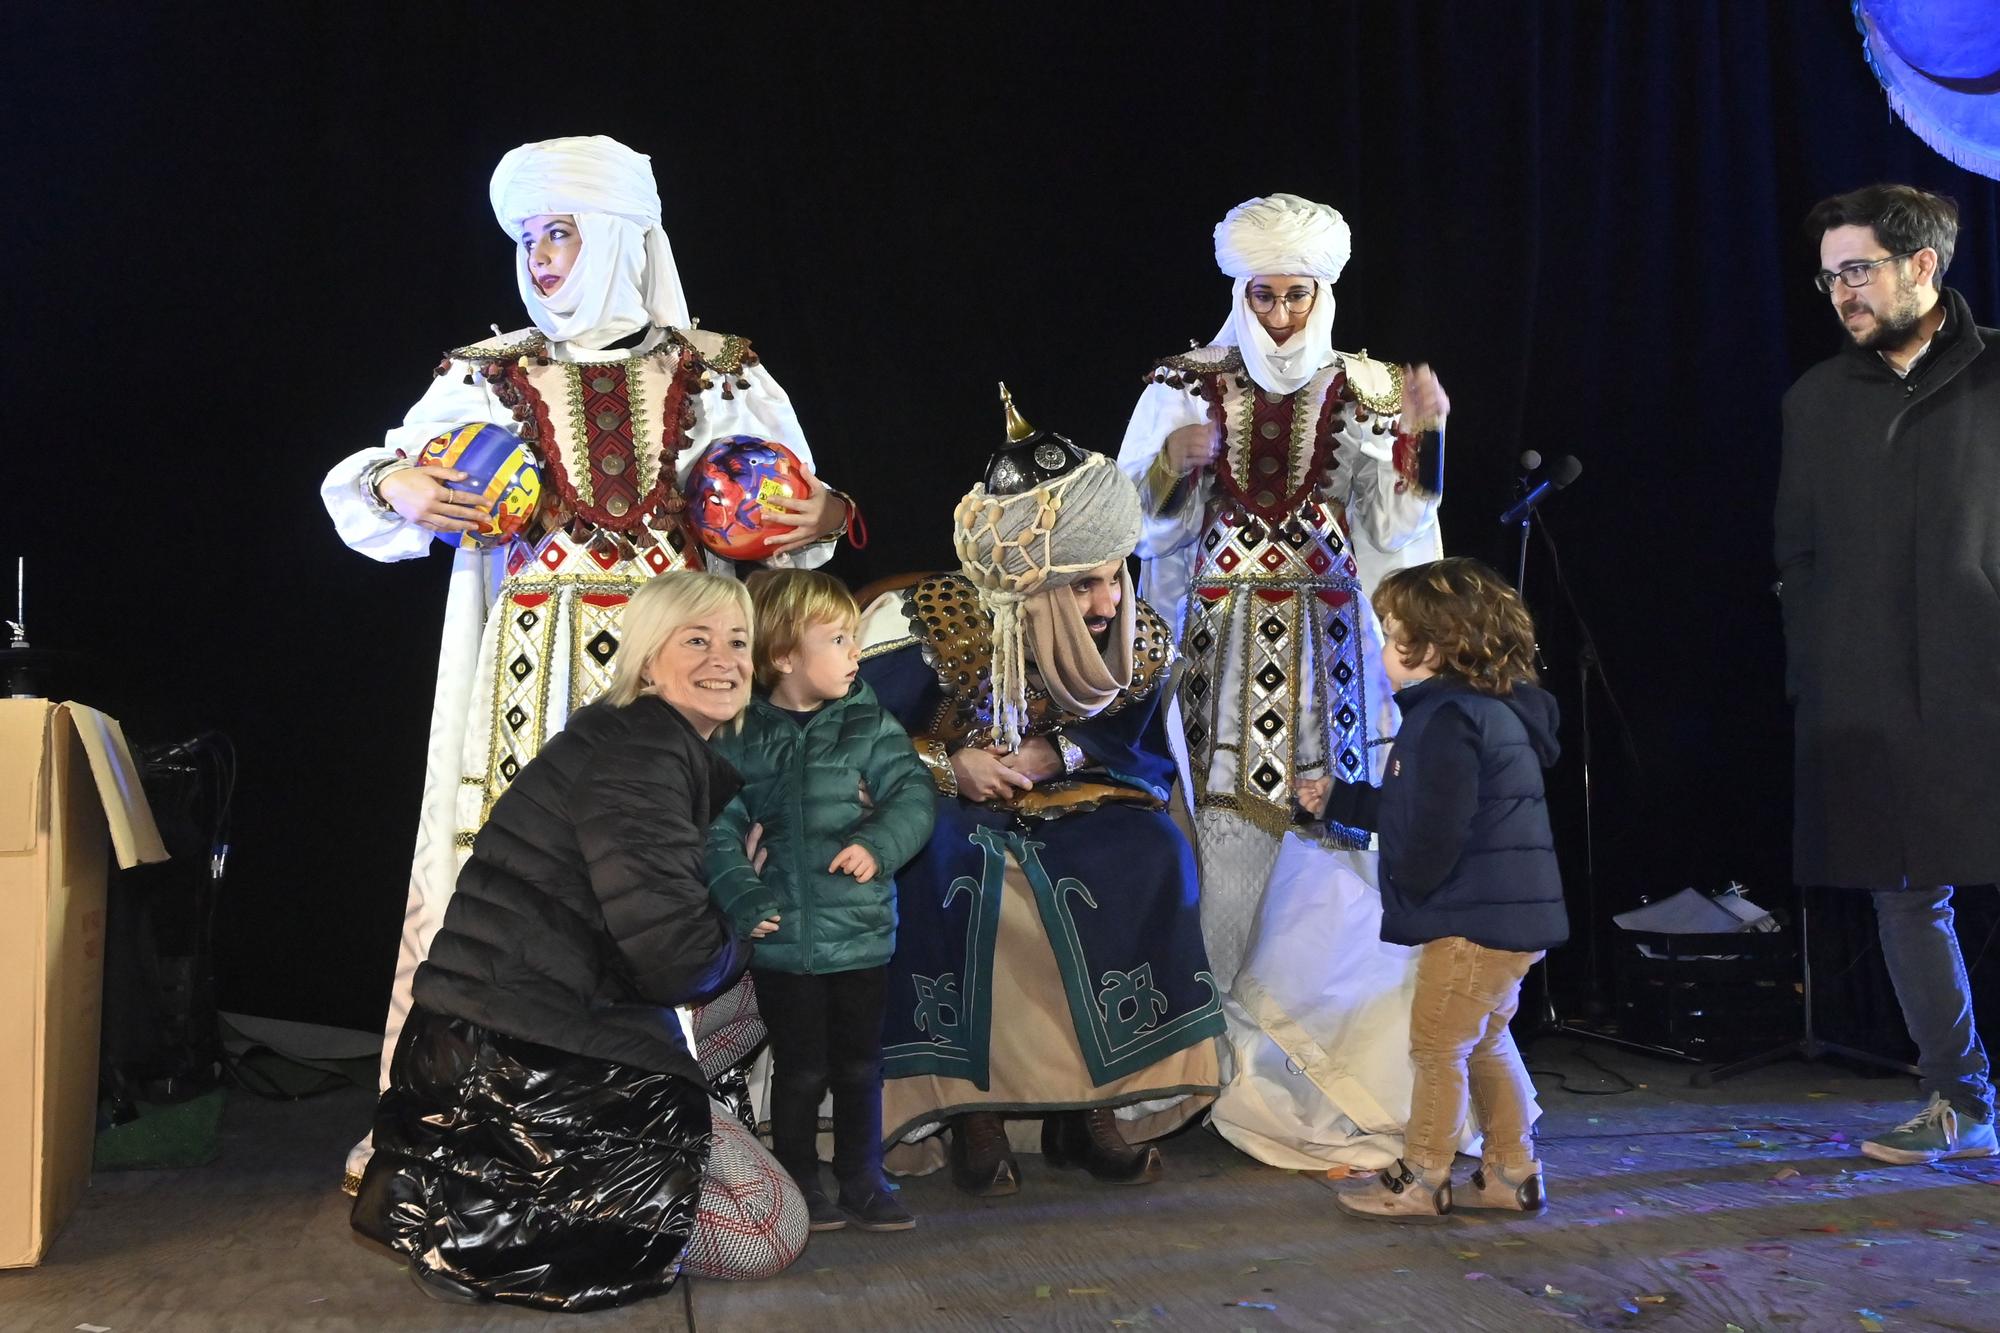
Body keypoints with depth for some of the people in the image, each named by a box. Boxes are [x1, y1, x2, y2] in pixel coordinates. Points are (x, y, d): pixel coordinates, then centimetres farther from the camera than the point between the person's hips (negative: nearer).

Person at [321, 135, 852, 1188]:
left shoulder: (720, 376, 10)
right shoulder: (486, 379, 12)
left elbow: (791, 517, 13)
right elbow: (359, 488, 13)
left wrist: (823, 518, -8)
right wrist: (395, 487, -9)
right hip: (532, 664, 1)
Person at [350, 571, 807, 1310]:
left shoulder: (670, 753, 18)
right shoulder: (638, 751, -13)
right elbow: (672, 955, -22)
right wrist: (742, 943, -1)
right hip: (526, 1066, -10)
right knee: (775, 1226, -4)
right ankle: (507, 1225, -5)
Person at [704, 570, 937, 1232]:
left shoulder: (869, 724, -1)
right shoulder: (741, 740, -4)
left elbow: (911, 794, -5)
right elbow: (717, 829, -4)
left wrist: (878, 845, -22)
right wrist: (743, 898, -15)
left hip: (861, 932, 2)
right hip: (783, 939, -1)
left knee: (859, 1069, 13)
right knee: (798, 1072, 10)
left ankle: (863, 1185, 28)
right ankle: (799, 1188, 26)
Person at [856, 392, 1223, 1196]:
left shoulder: (1139, 639, -9)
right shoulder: (929, 624, -21)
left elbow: (1146, 760, 1)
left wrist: (1058, 755, -18)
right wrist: (950, 764, -26)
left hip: (1059, 815, 4)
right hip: (941, 809, -3)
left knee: (1153, 852, -24)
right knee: (938, 864, -37)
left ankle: (1098, 1101, -12)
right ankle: (968, 1107, -22)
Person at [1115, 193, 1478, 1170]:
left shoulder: (1366, 392, 8)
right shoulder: (1186, 387, 7)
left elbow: (1394, 539, 2)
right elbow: (1139, 527, 6)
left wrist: (1416, 444, -10)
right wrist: (1178, 462, -11)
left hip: (1327, 654, 1)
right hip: (1217, 650, 0)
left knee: (1329, 852, -5)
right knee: (1224, 846, -5)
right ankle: (1218, 1061, 7)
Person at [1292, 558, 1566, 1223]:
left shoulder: (1447, 719, -19)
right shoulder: (1481, 709, 15)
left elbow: (1433, 833, -25)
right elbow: (1411, 811, 22)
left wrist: (1406, 894, -8)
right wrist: (1337, 800, 24)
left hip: (1473, 919, -10)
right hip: (1513, 917, 10)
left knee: (1437, 1046, 2)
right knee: (1485, 1043, 20)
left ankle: (1420, 1180, 14)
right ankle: (1513, 1173, 29)